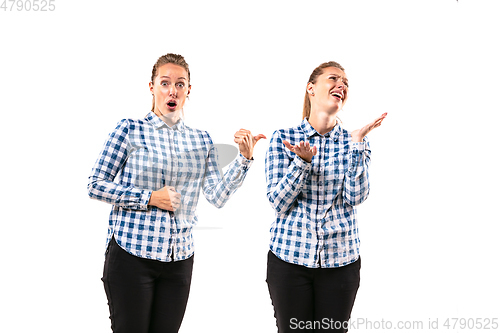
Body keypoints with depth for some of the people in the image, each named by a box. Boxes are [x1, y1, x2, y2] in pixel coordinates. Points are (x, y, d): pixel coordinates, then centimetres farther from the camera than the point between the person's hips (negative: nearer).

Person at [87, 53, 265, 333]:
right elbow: (96, 185, -4)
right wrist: (149, 198, -12)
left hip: (180, 258, 4)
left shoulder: (201, 140, 10)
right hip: (131, 255, -4)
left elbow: (218, 197, 1)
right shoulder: (130, 130, -2)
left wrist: (245, 158, -10)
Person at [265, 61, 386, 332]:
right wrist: (302, 161, -20)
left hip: (340, 260, 2)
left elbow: (356, 196, -9)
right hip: (289, 257, -1)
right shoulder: (283, 138, 0)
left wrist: (357, 143, -14)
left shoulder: (353, 143, 6)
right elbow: (278, 202, -7)